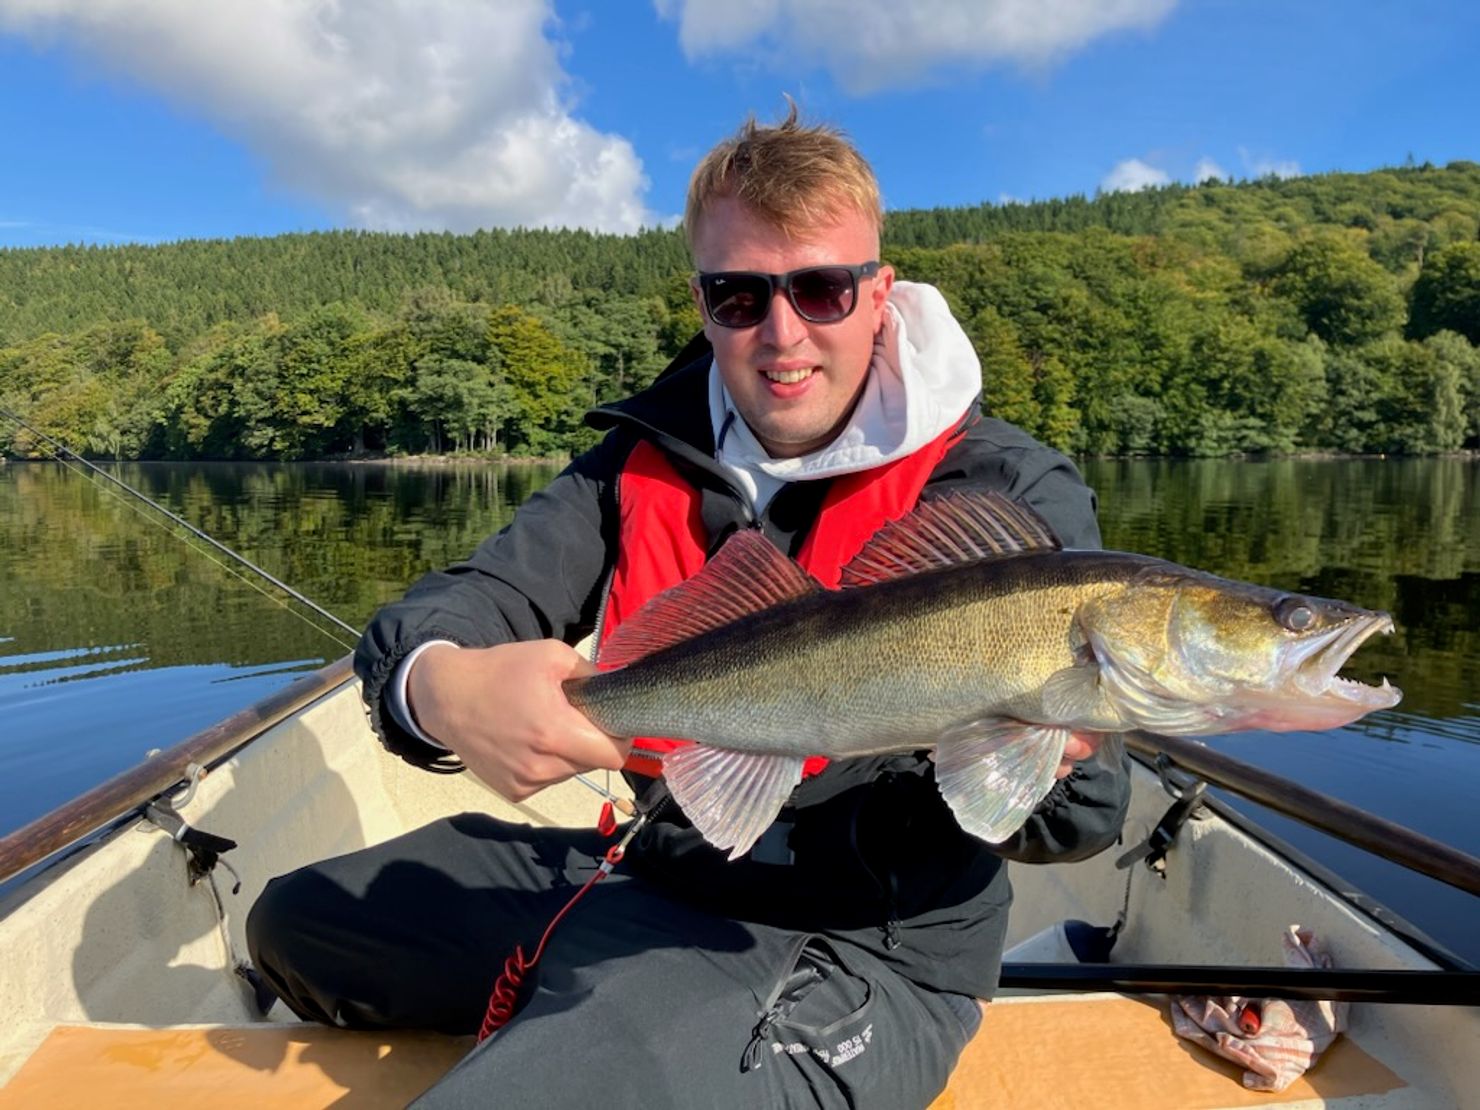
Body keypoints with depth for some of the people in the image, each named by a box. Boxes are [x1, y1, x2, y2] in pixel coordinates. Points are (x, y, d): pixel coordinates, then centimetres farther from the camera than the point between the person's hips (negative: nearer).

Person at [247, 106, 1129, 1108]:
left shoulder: (1012, 496, -14)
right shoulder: (649, 453, 0)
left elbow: (1080, 816, -15)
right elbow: (465, 602, -10)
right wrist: (440, 688, -34)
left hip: (864, 950, -5)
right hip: (660, 875, 6)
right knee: (296, 921, 19)